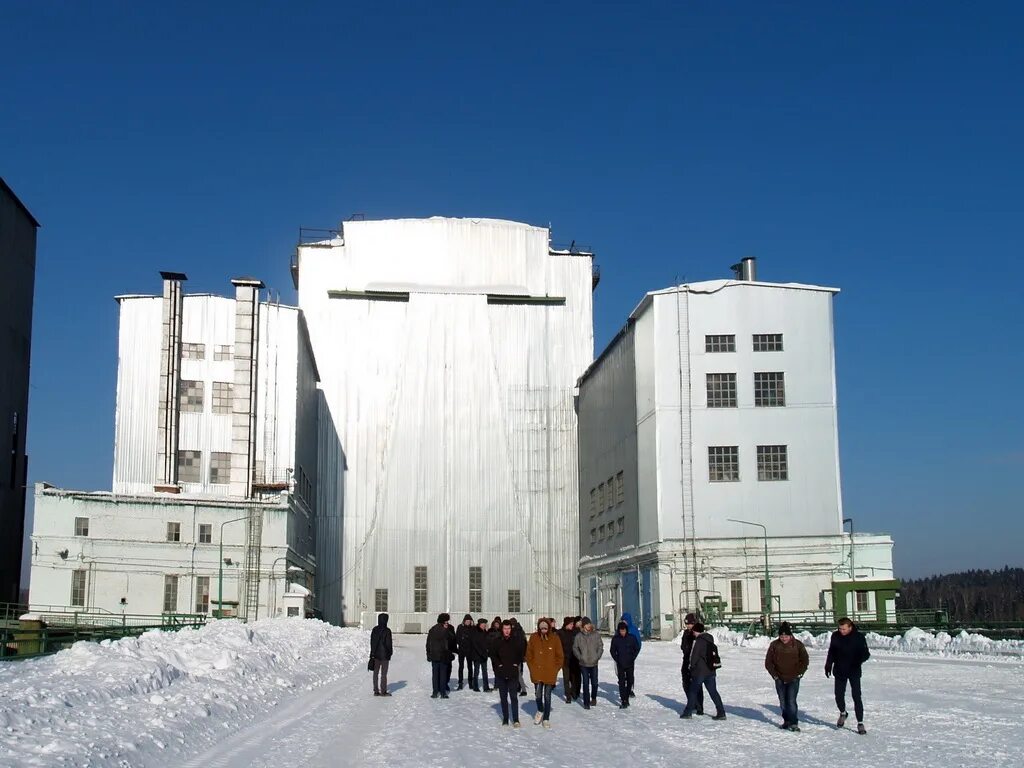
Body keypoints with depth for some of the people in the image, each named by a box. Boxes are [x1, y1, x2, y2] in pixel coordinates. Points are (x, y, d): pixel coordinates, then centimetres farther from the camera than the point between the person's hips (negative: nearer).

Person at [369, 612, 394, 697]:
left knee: (376, 672, 10)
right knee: (383, 673, 1)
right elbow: (389, 644, -11)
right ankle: (383, 691, 3)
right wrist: (390, 653, 2)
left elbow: (372, 642, 8)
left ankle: (376, 691, 11)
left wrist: (372, 653, 15)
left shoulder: (374, 630, 3)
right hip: (384, 655, -5)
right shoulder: (387, 631, -14)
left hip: (376, 655, 5)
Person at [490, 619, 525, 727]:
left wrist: (516, 663, -2)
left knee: (514, 697, -4)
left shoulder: (515, 641, 1)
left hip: (513, 673, -1)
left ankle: (516, 720, -2)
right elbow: (493, 655, 5)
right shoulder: (497, 641, 1)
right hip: (501, 673, 1)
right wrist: (499, 664, -4)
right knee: (503, 697, 8)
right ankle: (505, 718, 17)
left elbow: (521, 654, 8)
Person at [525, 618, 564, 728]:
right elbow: (529, 654, 7)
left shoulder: (555, 638, -5)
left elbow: (560, 656, 2)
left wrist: (555, 670, -2)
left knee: (547, 696, 5)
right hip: (537, 672, 1)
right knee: (538, 694, 2)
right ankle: (540, 711, 31)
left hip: (550, 673, -1)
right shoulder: (533, 638, -2)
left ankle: (546, 718, 17)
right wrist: (532, 668, 1)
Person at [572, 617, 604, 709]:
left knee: (594, 682, 8)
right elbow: (575, 648, 4)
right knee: (585, 683, -1)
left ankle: (593, 698, 32)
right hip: (583, 664, -1)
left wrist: (597, 657, -7)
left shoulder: (596, 635, -2)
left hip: (594, 663, 1)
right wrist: (580, 657, -7)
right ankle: (586, 702, 6)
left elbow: (600, 646, 2)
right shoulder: (578, 636, -2)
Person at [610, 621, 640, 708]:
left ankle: (627, 698, 22)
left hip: (630, 664, 1)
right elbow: (613, 651, 6)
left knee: (629, 681, 7)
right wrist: (617, 660, -3)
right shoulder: (615, 639, -3)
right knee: (621, 682, -5)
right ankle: (623, 701, -4)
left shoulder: (632, 637, -4)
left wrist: (632, 658, -3)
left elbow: (637, 648, 4)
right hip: (620, 665, -1)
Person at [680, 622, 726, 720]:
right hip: (710, 671, 7)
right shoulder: (710, 641, 11)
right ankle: (721, 713, 2)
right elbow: (715, 655, 16)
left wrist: (692, 666, -1)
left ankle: (688, 712, 8)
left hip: (699, 671, -7)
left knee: (693, 691, 5)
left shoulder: (698, 641, -13)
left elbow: (694, 656, -12)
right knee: (713, 692, 8)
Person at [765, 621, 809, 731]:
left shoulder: (797, 645, -4)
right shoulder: (774, 645, -1)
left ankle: (794, 723, -9)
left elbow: (804, 661, 4)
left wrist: (799, 674, -3)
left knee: (791, 701, -12)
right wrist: (775, 675, 1)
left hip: (793, 679, -3)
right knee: (783, 702, 10)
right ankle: (787, 721, 23)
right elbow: (768, 662, 6)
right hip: (780, 680, 3)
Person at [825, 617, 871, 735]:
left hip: (854, 671, -3)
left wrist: (860, 659, -33)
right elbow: (831, 652, 12)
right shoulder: (835, 636, -2)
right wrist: (828, 665, 12)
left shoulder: (858, 637, -13)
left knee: (856, 697, -6)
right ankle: (843, 714, 34)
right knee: (839, 695, 5)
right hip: (839, 671, 3)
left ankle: (860, 723, 2)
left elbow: (866, 653, -12)